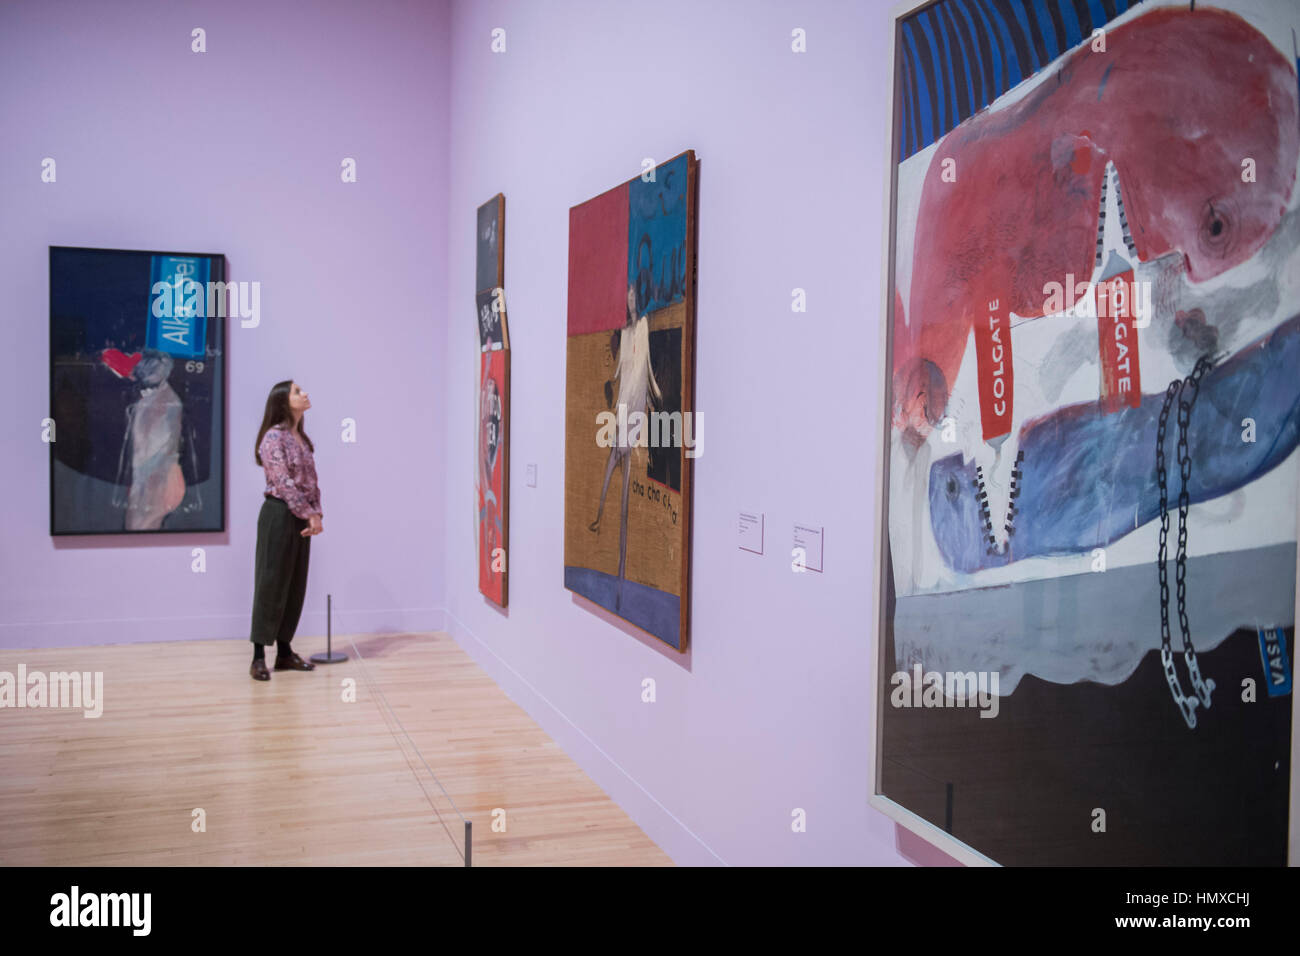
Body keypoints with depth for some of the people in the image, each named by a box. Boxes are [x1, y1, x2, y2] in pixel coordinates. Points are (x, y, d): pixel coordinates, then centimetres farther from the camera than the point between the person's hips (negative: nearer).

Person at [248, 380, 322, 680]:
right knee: (270, 585, -4)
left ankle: (284, 652, 18)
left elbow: (311, 481, 12)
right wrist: (310, 515, -16)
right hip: (278, 515, -8)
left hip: (300, 519, 8)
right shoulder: (274, 436, -11)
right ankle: (259, 657, 3)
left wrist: (316, 514, -2)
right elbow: (283, 481, -17)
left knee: (295, 586, 10)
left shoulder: (302, 439, 14)